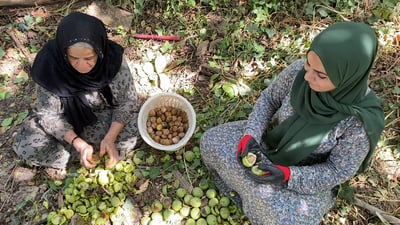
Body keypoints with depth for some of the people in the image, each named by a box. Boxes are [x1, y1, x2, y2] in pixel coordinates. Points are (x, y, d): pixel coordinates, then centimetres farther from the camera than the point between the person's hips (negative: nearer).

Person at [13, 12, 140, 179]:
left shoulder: (113, 58, -29)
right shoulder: (49, 65, -29)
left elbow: (128, 101, -18)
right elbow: (49, 114, -19)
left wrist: (110, 138, -31)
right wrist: (78, 143, -32)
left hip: (103, 116, 2)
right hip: (66, 120, -1)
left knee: (130, 132, -28)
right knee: (28, 146, -24)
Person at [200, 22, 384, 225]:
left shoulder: (361, 120, -32)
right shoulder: (299, 70, -25)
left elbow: (338, 170, -18)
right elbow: (269, 99, -7)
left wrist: (286, 175, -30)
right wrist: (250, 135, -22)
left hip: (308, 175, -3)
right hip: (270, 140, 4)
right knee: (211, 141, -5)